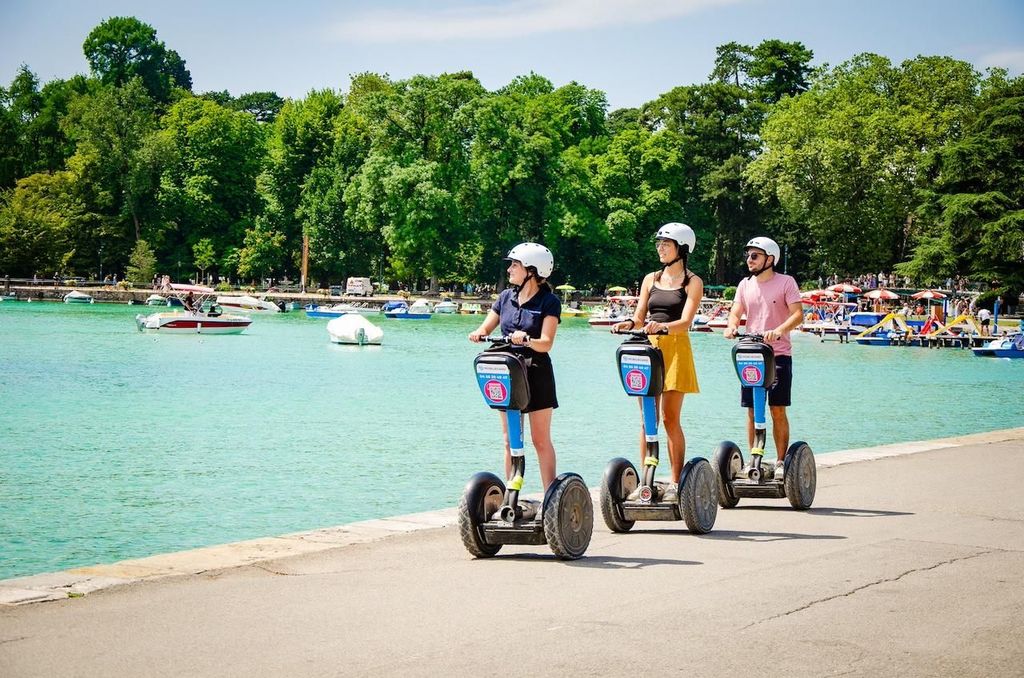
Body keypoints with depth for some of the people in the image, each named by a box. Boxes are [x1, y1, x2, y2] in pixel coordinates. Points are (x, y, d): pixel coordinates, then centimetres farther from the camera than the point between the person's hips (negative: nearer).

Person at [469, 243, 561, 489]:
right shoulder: (506, 297, 8)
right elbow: (486, 328, 8)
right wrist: (478, 334, -15)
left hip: (536, 374, -5)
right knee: (510, 440, 7)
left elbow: (546, 343, -16)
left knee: (541, 440, 0)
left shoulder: (548, 302, -7)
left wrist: (526, 340, -36)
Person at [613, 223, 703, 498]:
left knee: (670, 418, -4)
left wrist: (662, 326, -29)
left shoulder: (692, 282, 2)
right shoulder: (651, 279, 15)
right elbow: (639, 318, 11)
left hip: (675, 349, -4)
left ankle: (676, 482, 3)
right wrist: (628, 324, -11)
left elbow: (685, 322, -10)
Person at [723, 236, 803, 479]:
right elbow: (736, 312, 11)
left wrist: (778, 331, -28)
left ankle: (781, 462, 5)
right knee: (752, 411, 5)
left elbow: (797, 313, -11)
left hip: (778, 354, -4)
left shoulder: (786, 282, -2)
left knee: (778, 410, -2)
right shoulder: (745, 284, 11)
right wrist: (732, 326, -13)